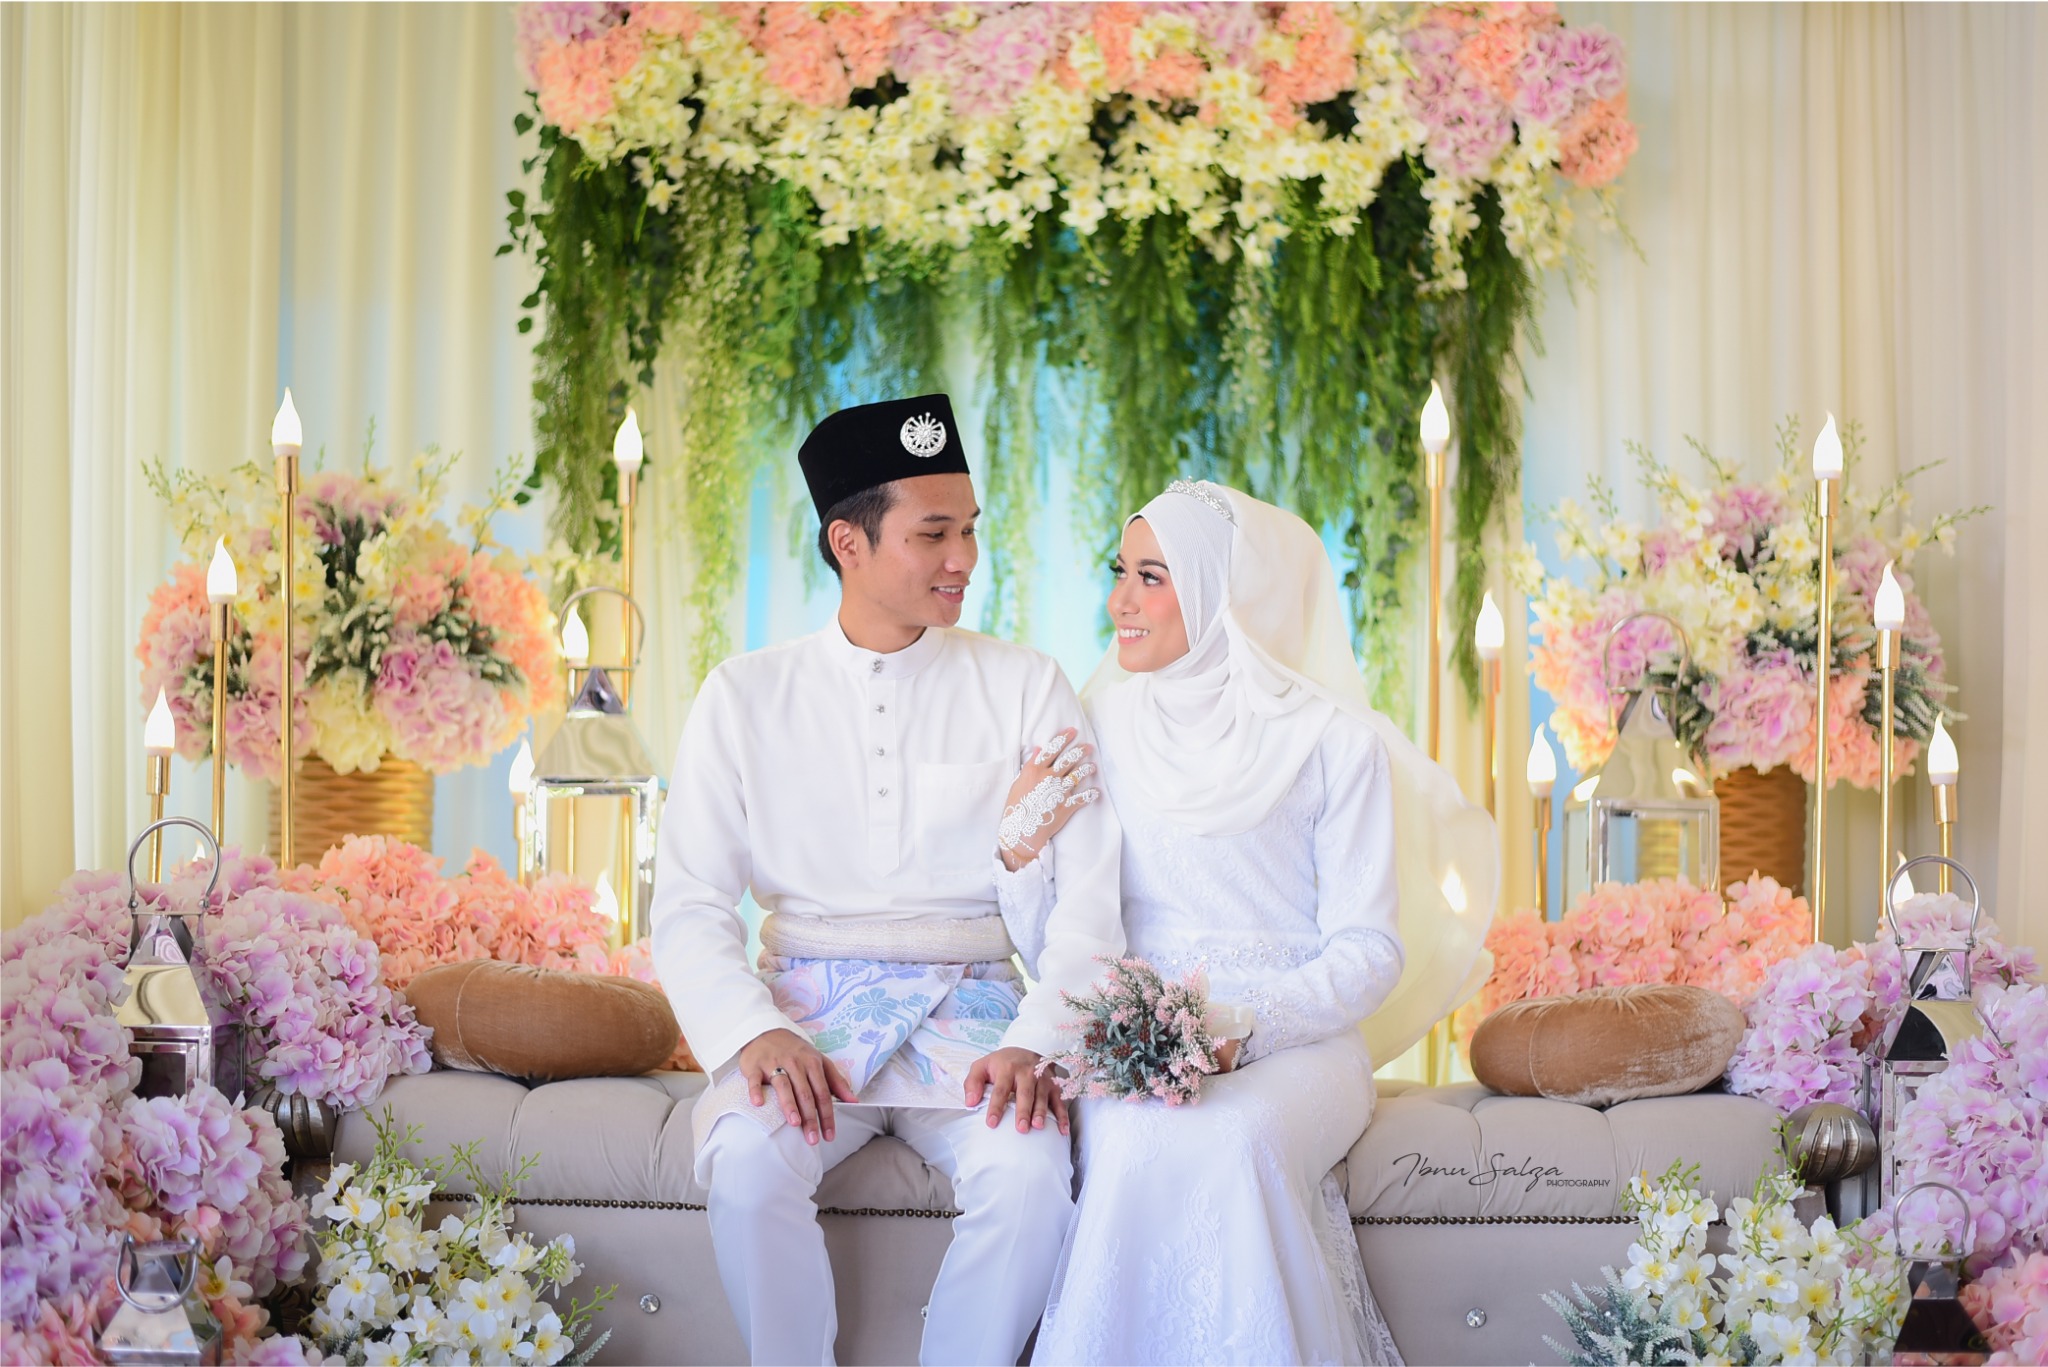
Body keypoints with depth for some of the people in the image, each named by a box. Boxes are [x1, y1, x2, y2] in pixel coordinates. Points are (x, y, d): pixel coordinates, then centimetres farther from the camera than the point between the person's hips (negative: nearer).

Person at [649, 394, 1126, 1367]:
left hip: (968, 1016, 0)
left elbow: (1090, 896, 0)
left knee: (1030, 1172, -32)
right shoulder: (746, 695, 7)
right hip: (810, 1011, 0)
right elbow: (690, 904, 3)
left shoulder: (1025, 687, 5)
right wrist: (754, 1033, -16)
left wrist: (1035, 1042, -17)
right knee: (748, 1161, -32)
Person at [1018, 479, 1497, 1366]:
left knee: (1228, 1140, -36)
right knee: (1139, 1147, -34)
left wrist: (1242, 1029, -18)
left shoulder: (1334, 742, -1)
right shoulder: (1103, 722, 11)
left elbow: (1369, 951, -3)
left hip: (1293, 1038, -2)